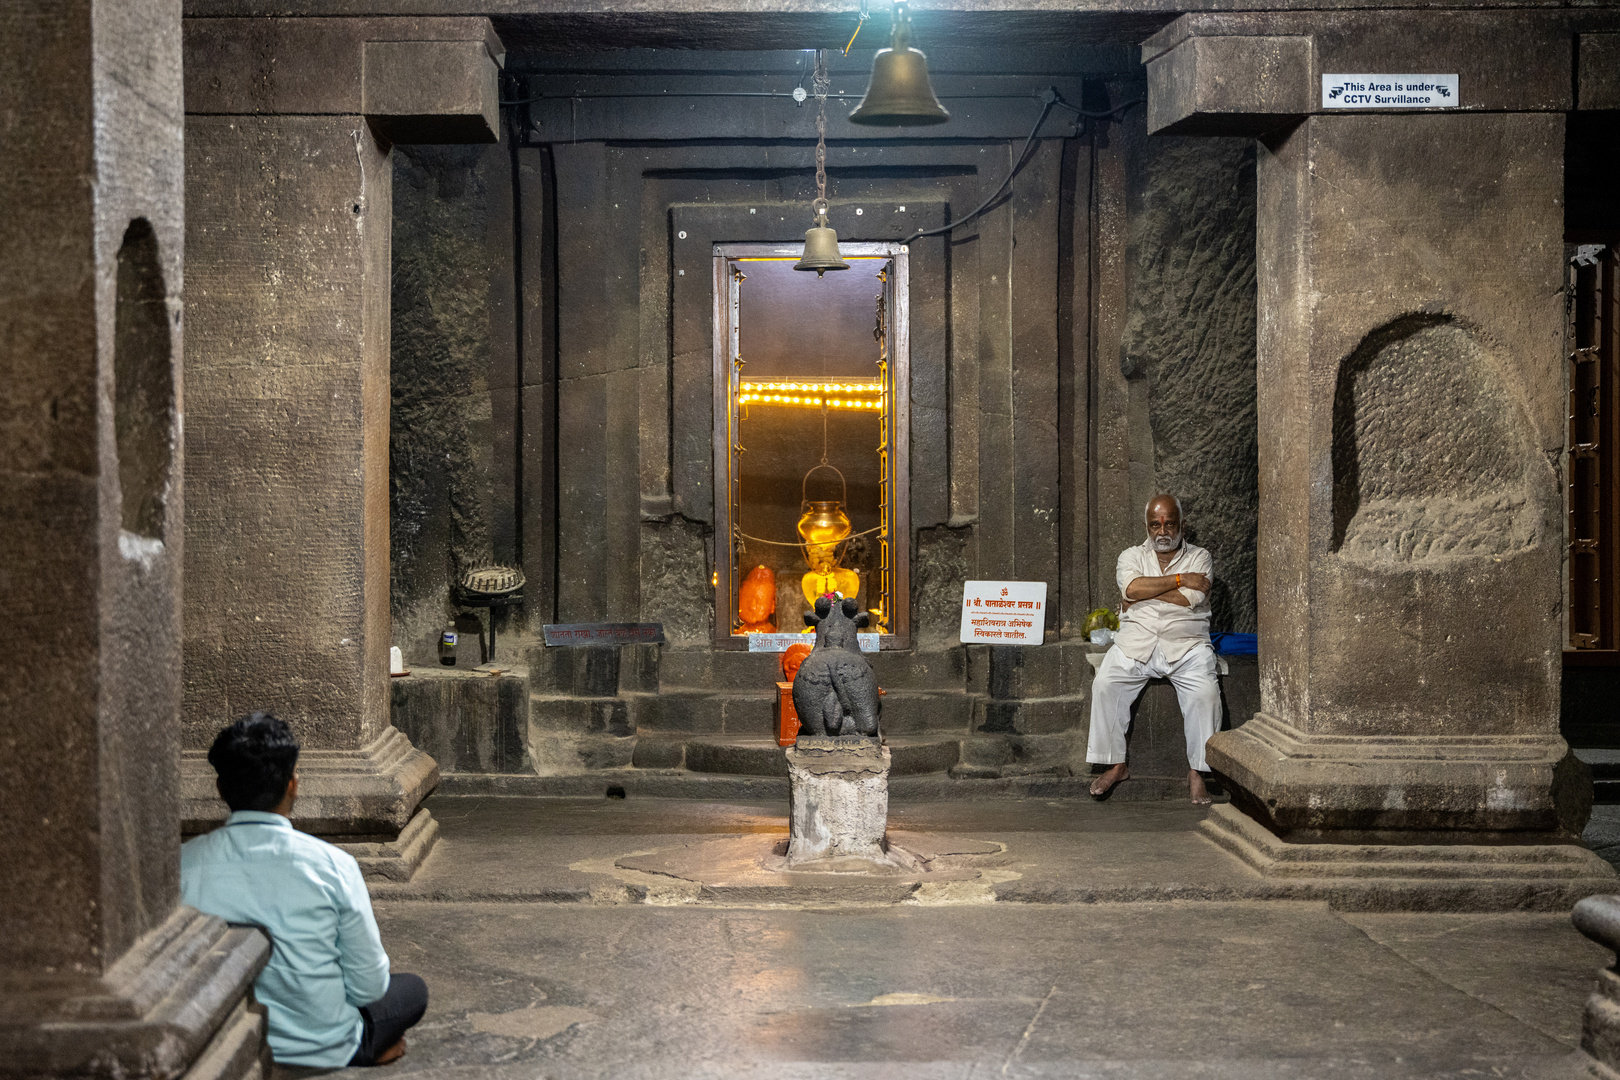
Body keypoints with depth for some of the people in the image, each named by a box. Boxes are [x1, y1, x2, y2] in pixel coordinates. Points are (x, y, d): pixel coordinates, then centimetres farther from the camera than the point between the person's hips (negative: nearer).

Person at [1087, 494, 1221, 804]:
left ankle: (1196, 771, -14)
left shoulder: (1199, 558, 11)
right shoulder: (1132, 556, 15)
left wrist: (1146, 592, -3)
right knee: (1105, 684, -24)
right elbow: (1132, 588, -8)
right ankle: (1117, 765, -11)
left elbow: (1192, 599, -8)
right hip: (1136, 643, 1)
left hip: (1186, 644, -1)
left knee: (1205, 692, -28)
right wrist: (1179, 579, -6)